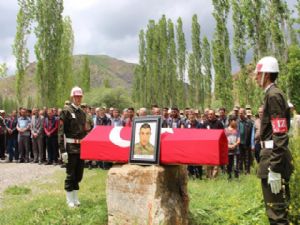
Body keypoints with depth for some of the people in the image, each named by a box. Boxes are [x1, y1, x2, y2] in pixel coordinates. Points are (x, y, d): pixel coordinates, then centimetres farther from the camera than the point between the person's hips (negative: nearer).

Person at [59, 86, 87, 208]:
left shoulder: (83, 113, 14)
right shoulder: (66, 111, -8)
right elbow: (61, 132, -13)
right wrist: (63, 150, -18)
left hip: (81, 147, 7)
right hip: (71, 147, -7)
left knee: (79, 174, 13)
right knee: (70, 174, 1)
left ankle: (75, 197, 26)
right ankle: (70, 199, 13)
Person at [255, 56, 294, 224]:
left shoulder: (274, 95, -16)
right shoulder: (273, 94, 14)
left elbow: (280, 135, -23)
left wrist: (274, 169, -25)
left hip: (274, 157, -10)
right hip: (275, 155, 10)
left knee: (276, 208, -3)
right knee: (280, 203, 19)